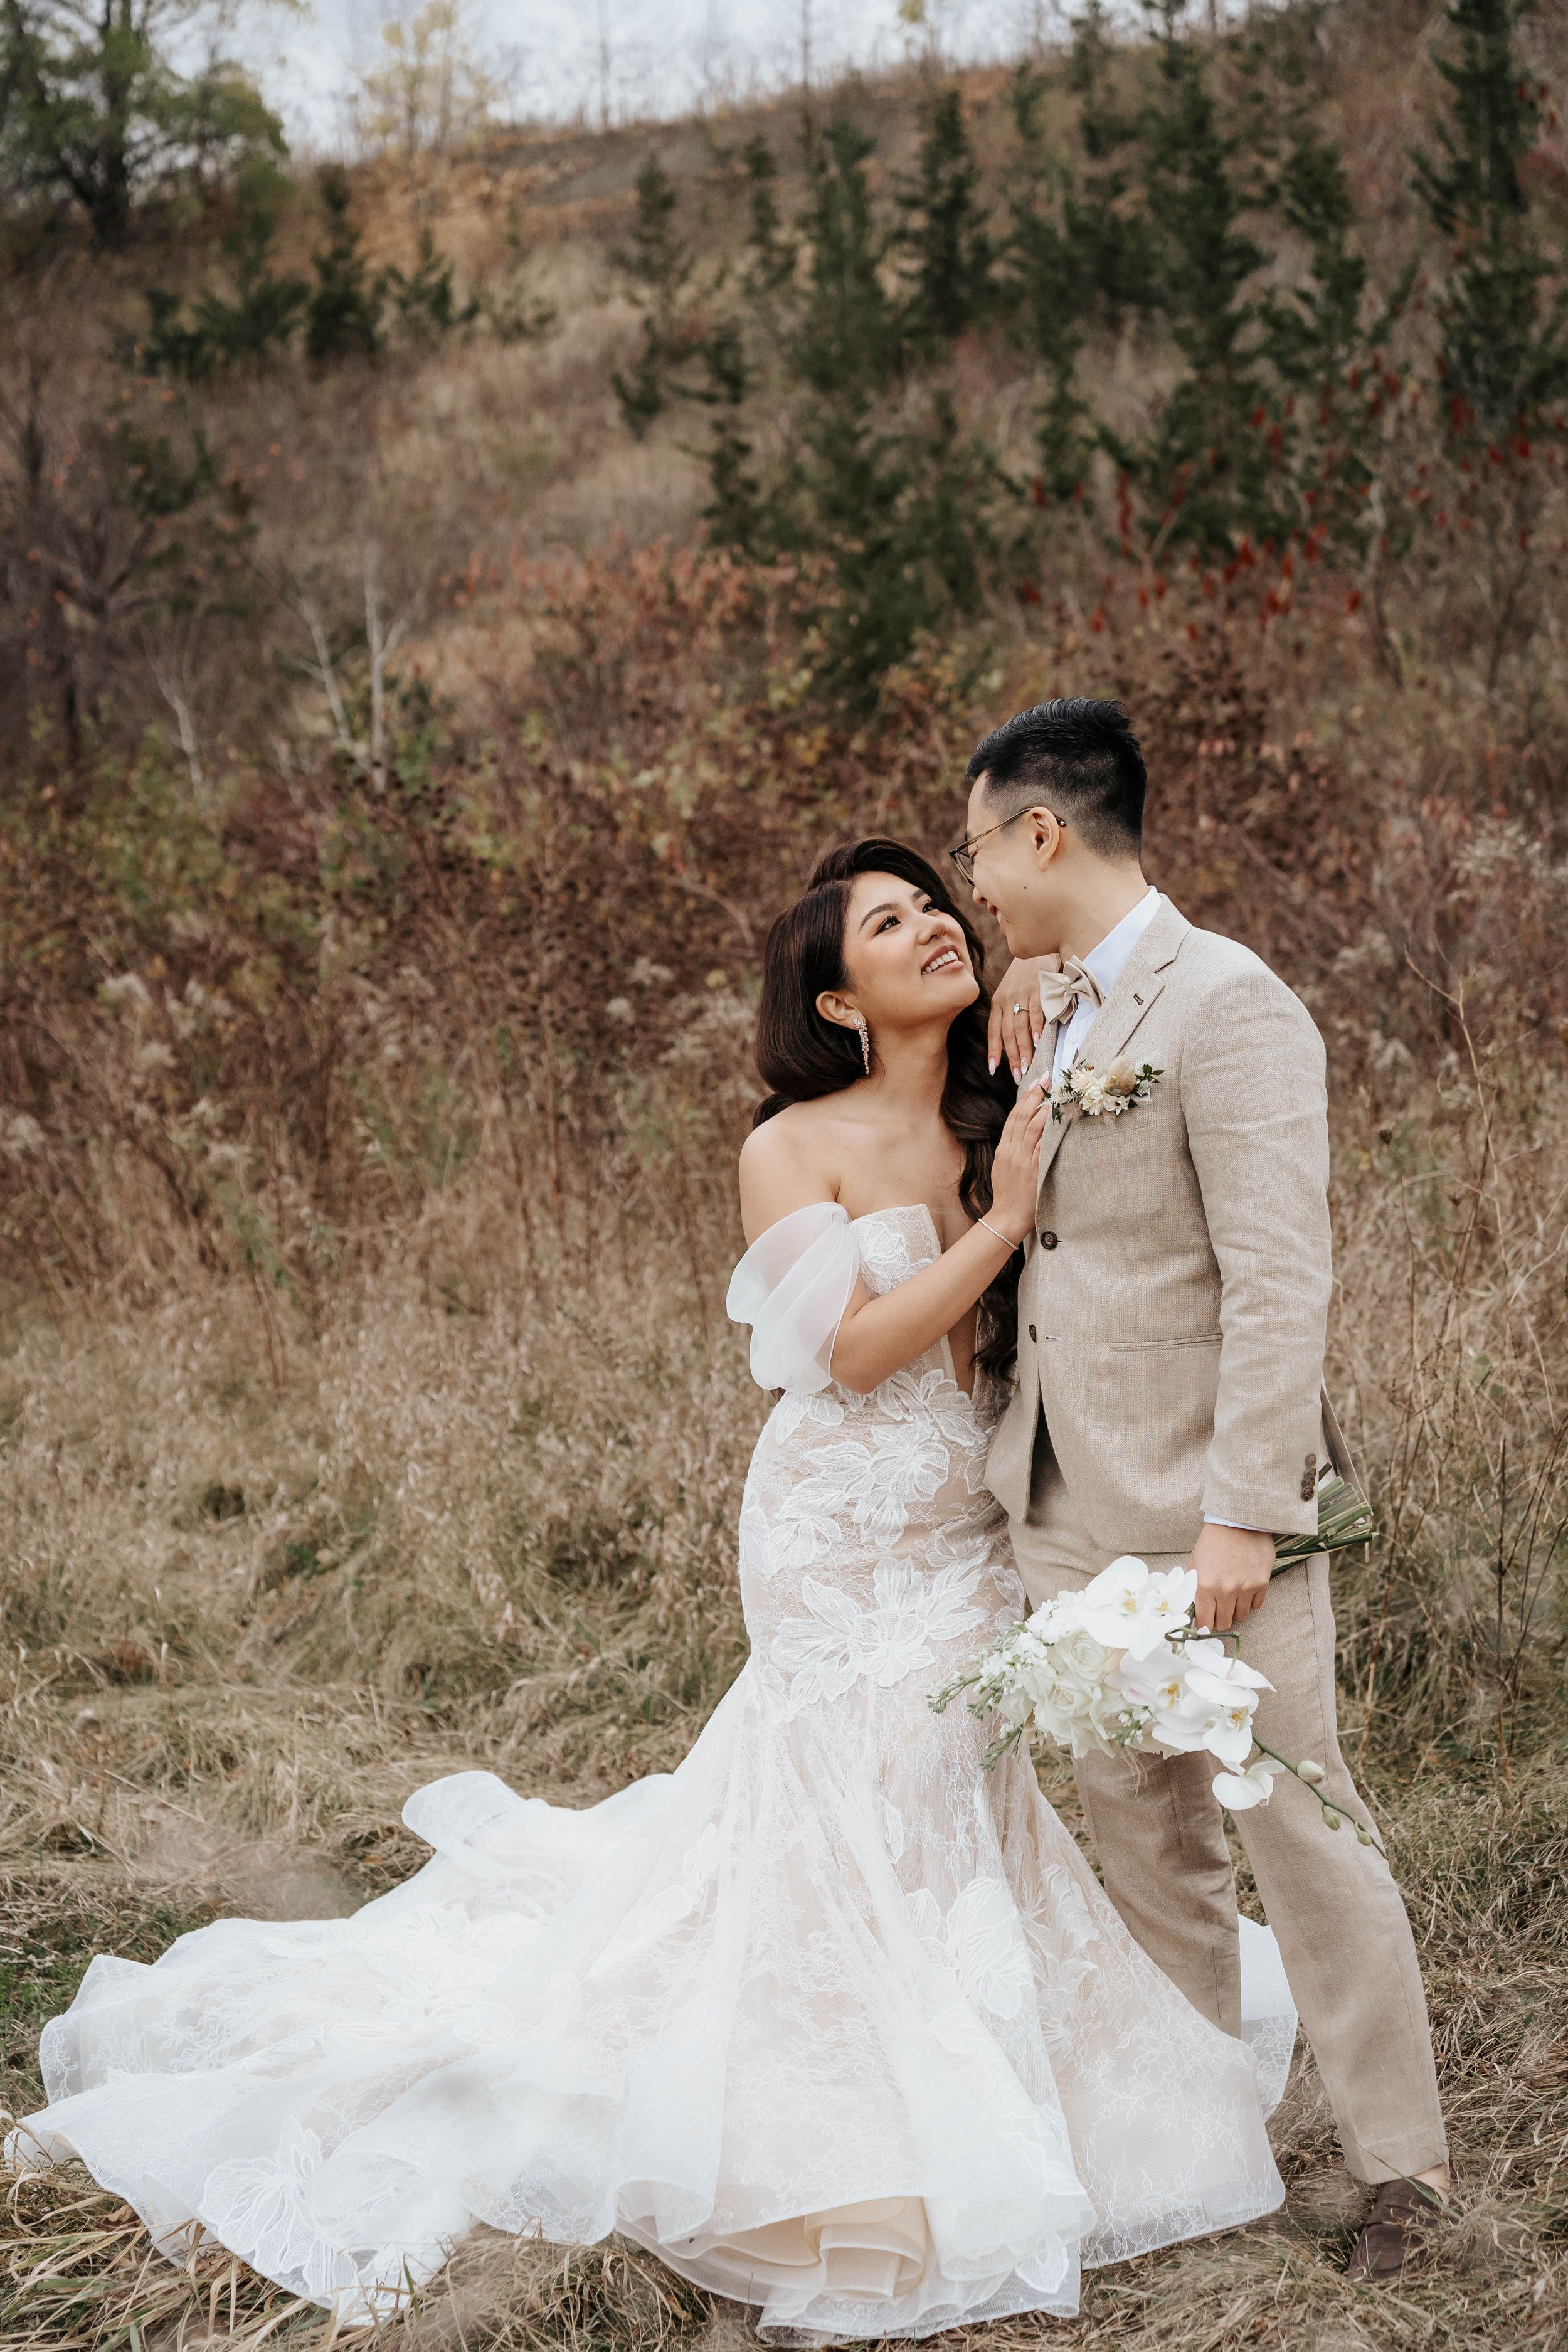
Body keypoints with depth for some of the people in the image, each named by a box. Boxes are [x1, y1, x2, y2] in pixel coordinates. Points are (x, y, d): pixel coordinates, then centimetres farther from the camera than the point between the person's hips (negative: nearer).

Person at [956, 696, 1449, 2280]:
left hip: (1204, 1509, -8)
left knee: (1297, 1828, 0)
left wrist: (1244, 1514, -22)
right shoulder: (1050, 1019, 13)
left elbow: (1279, 1280, -20)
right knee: (1138, 1832, 16)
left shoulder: (1225, 1004, -14)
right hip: (1066, 1509, 8)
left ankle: (1399, 2161, 14)